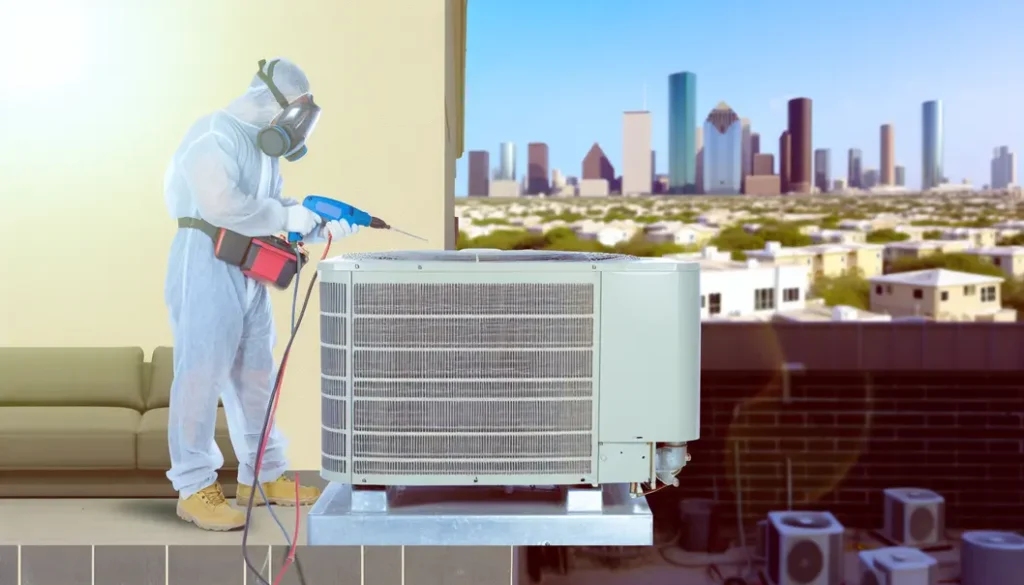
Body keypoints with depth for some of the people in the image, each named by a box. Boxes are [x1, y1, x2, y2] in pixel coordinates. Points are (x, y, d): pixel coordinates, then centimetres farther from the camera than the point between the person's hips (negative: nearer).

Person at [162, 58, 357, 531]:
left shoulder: (262, 145, 17)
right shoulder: (213, 135, -13)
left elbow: (270, 211, 18)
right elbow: (222, 204, -26)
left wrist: (323, 227, 6)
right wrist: (285, 216, -19)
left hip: (248, 274, 10)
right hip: (207, 267, -9)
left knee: (254, 376, 13)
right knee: (201, 374, -6)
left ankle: (261, 477, 24)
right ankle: (194, 488, 2)